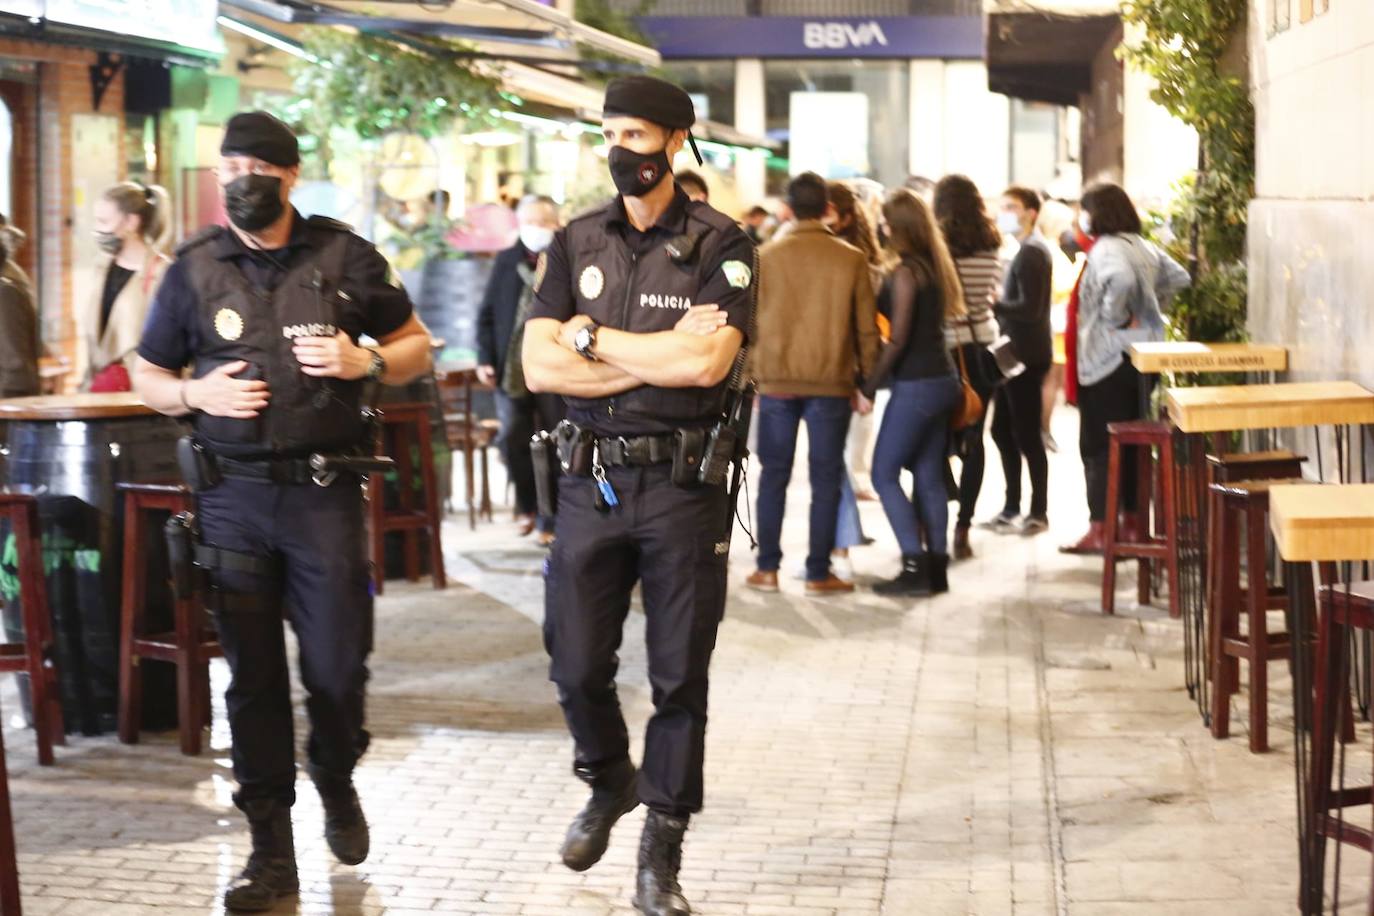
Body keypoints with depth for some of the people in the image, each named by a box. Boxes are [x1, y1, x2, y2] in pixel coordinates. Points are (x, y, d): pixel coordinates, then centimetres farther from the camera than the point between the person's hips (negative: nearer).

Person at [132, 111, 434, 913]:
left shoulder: (343, 257, 2)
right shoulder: (195, 269, 5)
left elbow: (416, 348, 10)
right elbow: (149, 377, 13)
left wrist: (365, 361, -11)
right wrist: (196, 394, -8)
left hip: (325, 489, -1)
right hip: (233, 494, 1)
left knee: (339, 665, 2)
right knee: (252, 673, 3)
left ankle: (337, 783, 33)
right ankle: (271, 850, 12)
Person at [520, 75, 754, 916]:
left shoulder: (719, 245, -4)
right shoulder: (577, 243, 7)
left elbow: (707, 364, -18)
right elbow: (540, 367, -3)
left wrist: (594, 338, -8)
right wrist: (660, 356, -12)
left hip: (684, 485, -3)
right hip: (593, 481, 3)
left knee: (680, 677, 4)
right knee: (576, 665, 7)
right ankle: (609, 784, 36)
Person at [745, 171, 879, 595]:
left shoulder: (766, 256, -1)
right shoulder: (851, 259, -2)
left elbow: (750, 321, 2)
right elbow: (866, 327, 0)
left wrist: (750, 376, 11)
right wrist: (866, 381, 9)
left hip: (776, 381, 1)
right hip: (832, 383, -1)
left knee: (774, 474, 10)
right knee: (826, 478, 5)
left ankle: (767, 568, 10)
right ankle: (819, 573, 6)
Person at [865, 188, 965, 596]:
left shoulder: (906, 272, -14)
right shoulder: (936, 267, 11)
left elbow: (899, 338, -17)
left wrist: (870, 385, -10)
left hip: (915, 384, -9)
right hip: (942, 378, 9)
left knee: (884, 474, -2)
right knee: (929, 476, 12)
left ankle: (915, 567, -6)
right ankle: (936, 568, 14)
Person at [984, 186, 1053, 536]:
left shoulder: (1031, 253, -15)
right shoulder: (1025, 251, 18)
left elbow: (1030, 308, -23)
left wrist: (993, 304, -16)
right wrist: (996, 303, 5)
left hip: (1027, 356, -10)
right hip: (1016, 353, 10)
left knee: (1026, 433, -4)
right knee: (1003, 431, 14)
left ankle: (1039, 512, 4)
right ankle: (1012, 508, 22)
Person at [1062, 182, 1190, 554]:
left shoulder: (1106, 249, -16)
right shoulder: (1144, 247, 11)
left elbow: (1120, 280, -35)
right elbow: (1179, 278, 19)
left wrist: (1116, 317, -20)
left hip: (1107, 359, -9)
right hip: (1144, 353, 9)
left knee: (1099, 446, -3)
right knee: (1134, 444, 14)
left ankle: (1100, 529, -4)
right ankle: (1133, 521, 19)